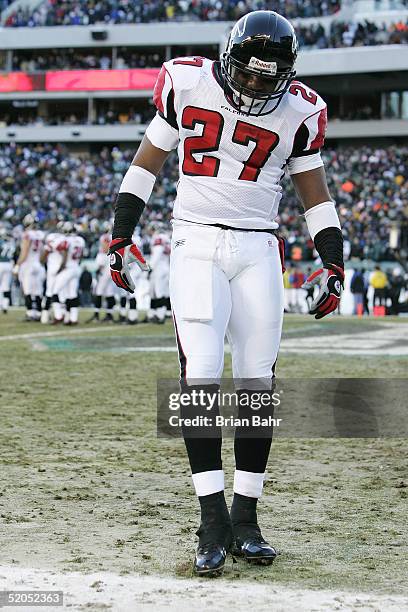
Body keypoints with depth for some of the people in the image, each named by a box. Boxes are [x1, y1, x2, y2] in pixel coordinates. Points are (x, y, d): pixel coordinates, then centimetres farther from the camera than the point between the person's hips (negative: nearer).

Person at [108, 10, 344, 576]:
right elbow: (146, 164, 8)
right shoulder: (187, 83, -1)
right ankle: (214, 522, -10)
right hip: (196, 243, -1)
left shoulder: (298, 111, 1)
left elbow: (316, 195, 11)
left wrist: (333, 263, 1)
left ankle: (246, 519, 7)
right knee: (200, 377, -13)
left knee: (257, 383, -3)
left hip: (259, 249, 2)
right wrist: (121, 238, 5)